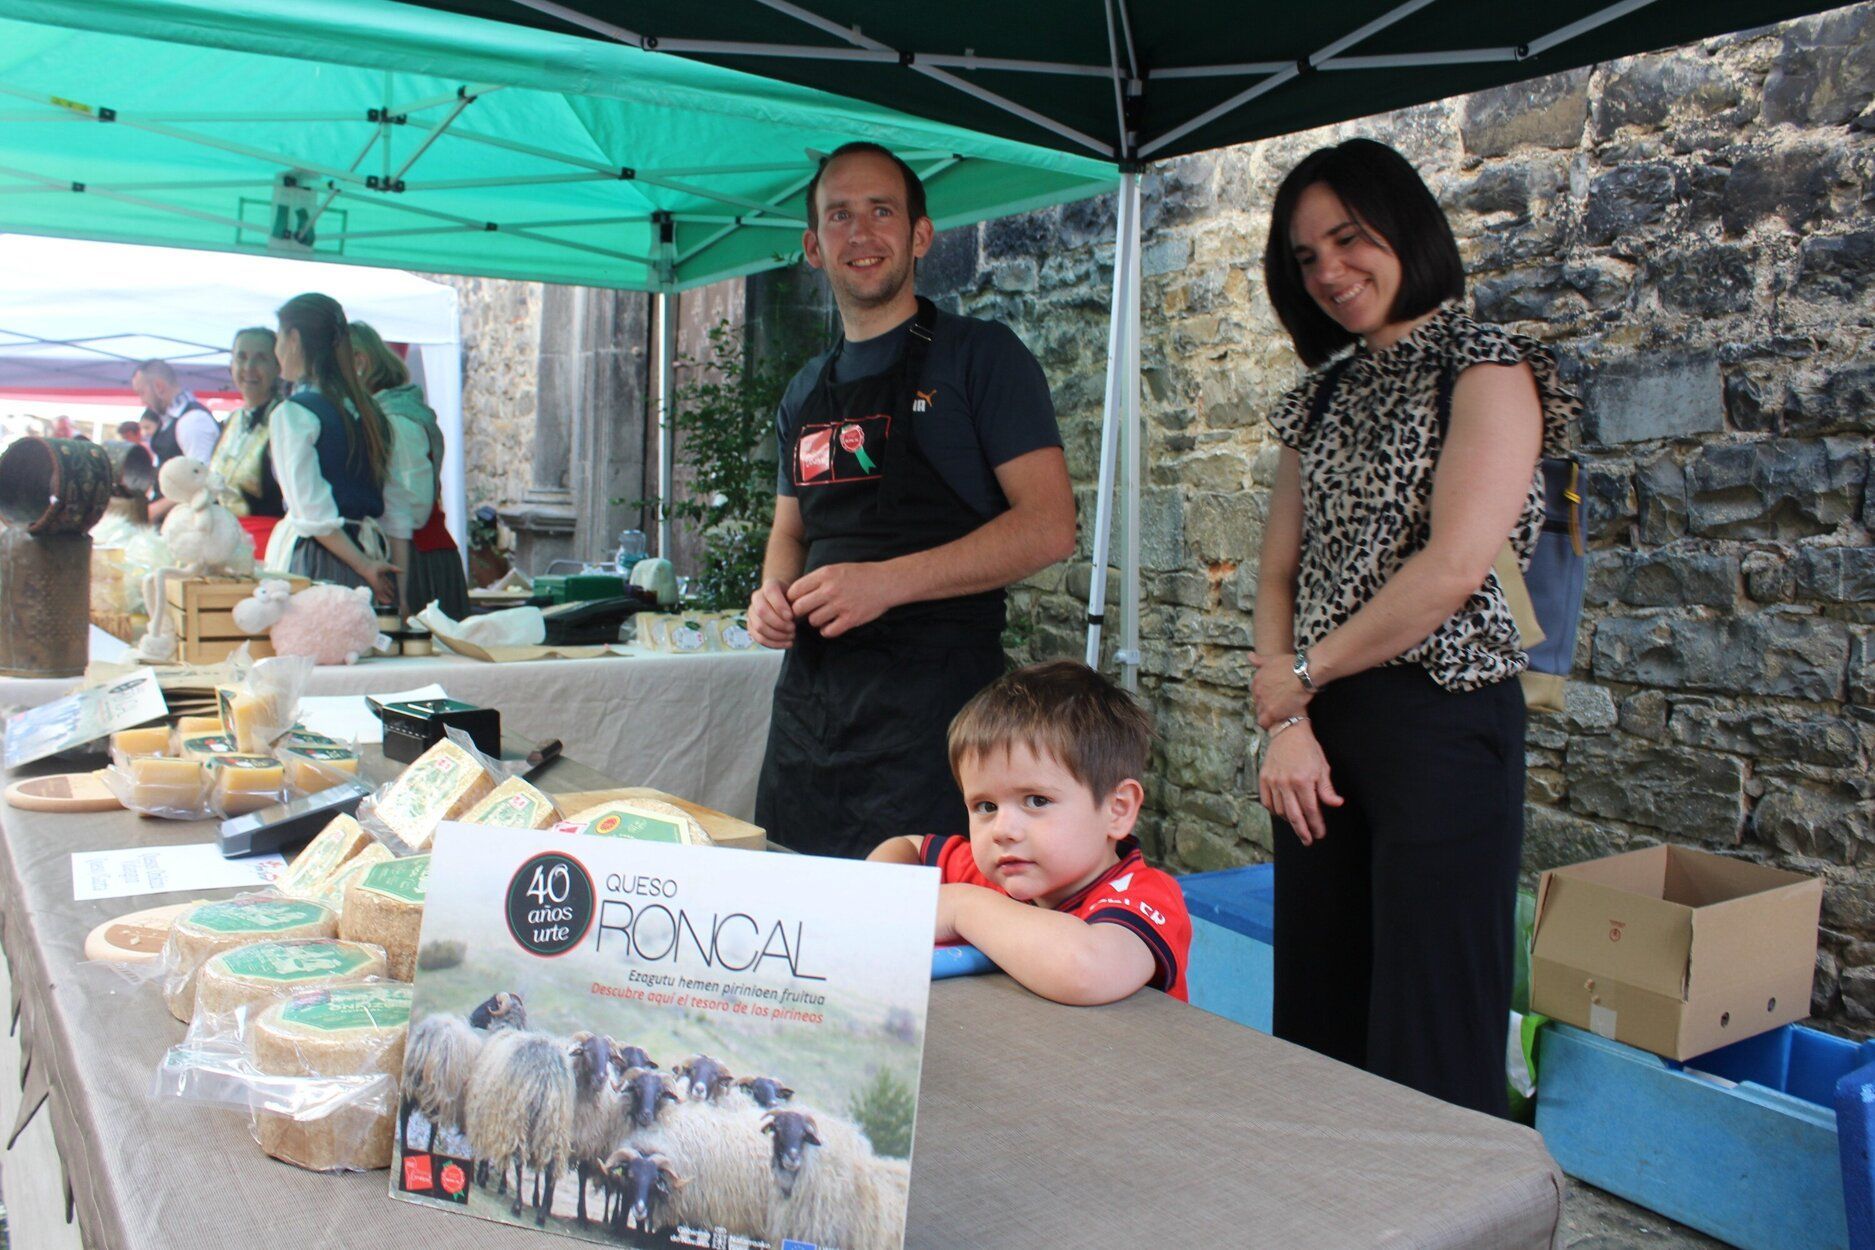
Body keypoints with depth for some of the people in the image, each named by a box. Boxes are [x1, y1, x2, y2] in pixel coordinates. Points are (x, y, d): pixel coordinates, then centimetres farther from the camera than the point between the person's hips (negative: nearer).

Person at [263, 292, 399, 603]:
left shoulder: (291, 413, -8)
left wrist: (363, 565, -9)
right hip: (366, 548, 7)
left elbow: (313, 513, -15)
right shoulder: (363, 407, 12)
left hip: (312, 564, -7)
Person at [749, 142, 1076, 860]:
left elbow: (1049, 527, -10)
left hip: (935, 691, -5)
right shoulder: (805, 394, 17)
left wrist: (887, 581, -19)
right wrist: (775, 591, 2)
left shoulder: (980, 355, -2)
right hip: (810, 691, 6)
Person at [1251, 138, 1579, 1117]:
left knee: (1431, 1037, 0)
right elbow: (1278, 571, 9)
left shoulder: (1486, 371, -4)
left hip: (1440, 719, -6)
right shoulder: (1325, 396, 16)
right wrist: (1285, 723, -4)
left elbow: (1454, 567, -16)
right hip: (1321, 732, 7)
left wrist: (1303, 676, -7)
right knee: (1316, 1018, 13)